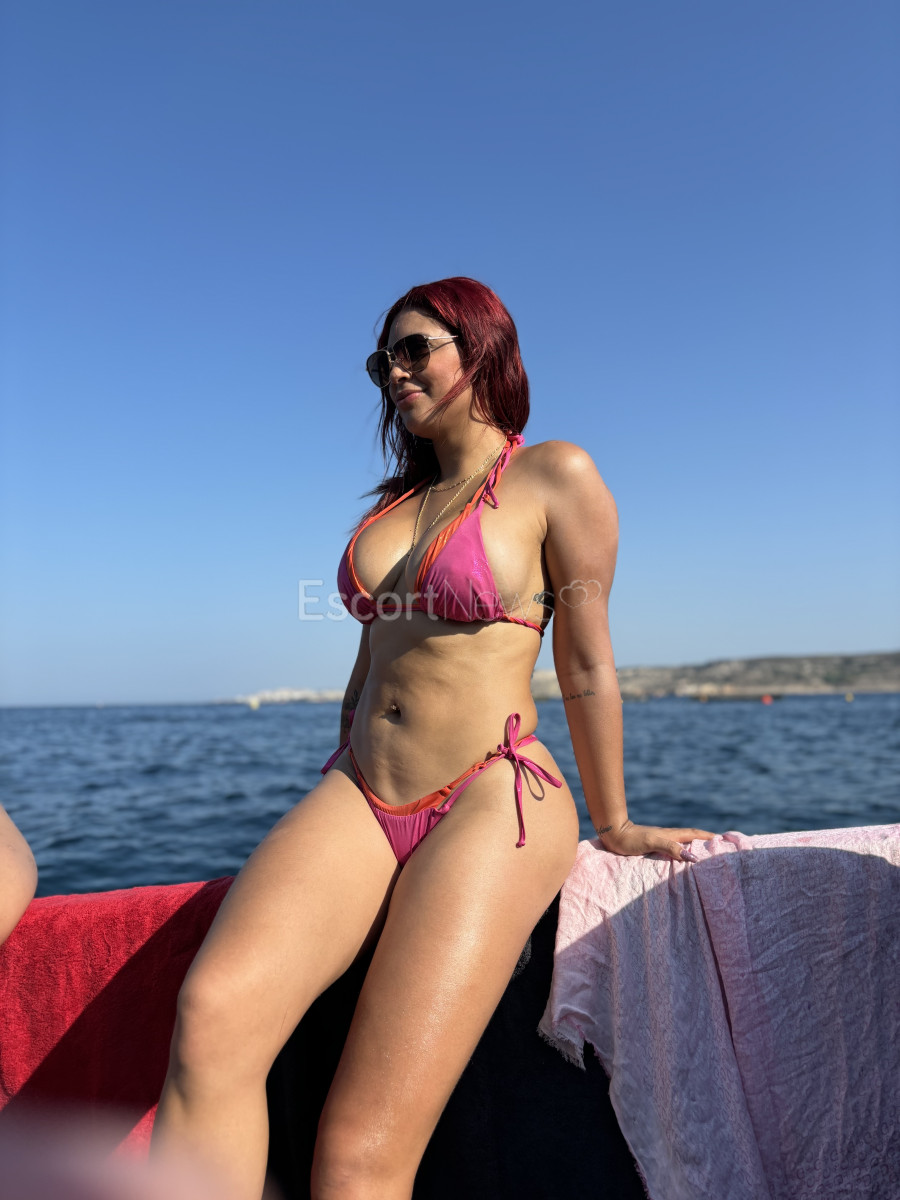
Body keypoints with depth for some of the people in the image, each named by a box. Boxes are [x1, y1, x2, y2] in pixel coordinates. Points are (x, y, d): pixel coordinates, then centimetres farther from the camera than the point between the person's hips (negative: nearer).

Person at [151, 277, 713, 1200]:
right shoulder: (396, 498, 19)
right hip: (359, 791, 6)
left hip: (492, 801, -5)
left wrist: (613, 826, 10)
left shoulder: (555, 477, -1)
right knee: (211, 1019, -23)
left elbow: (586, 667, 1)